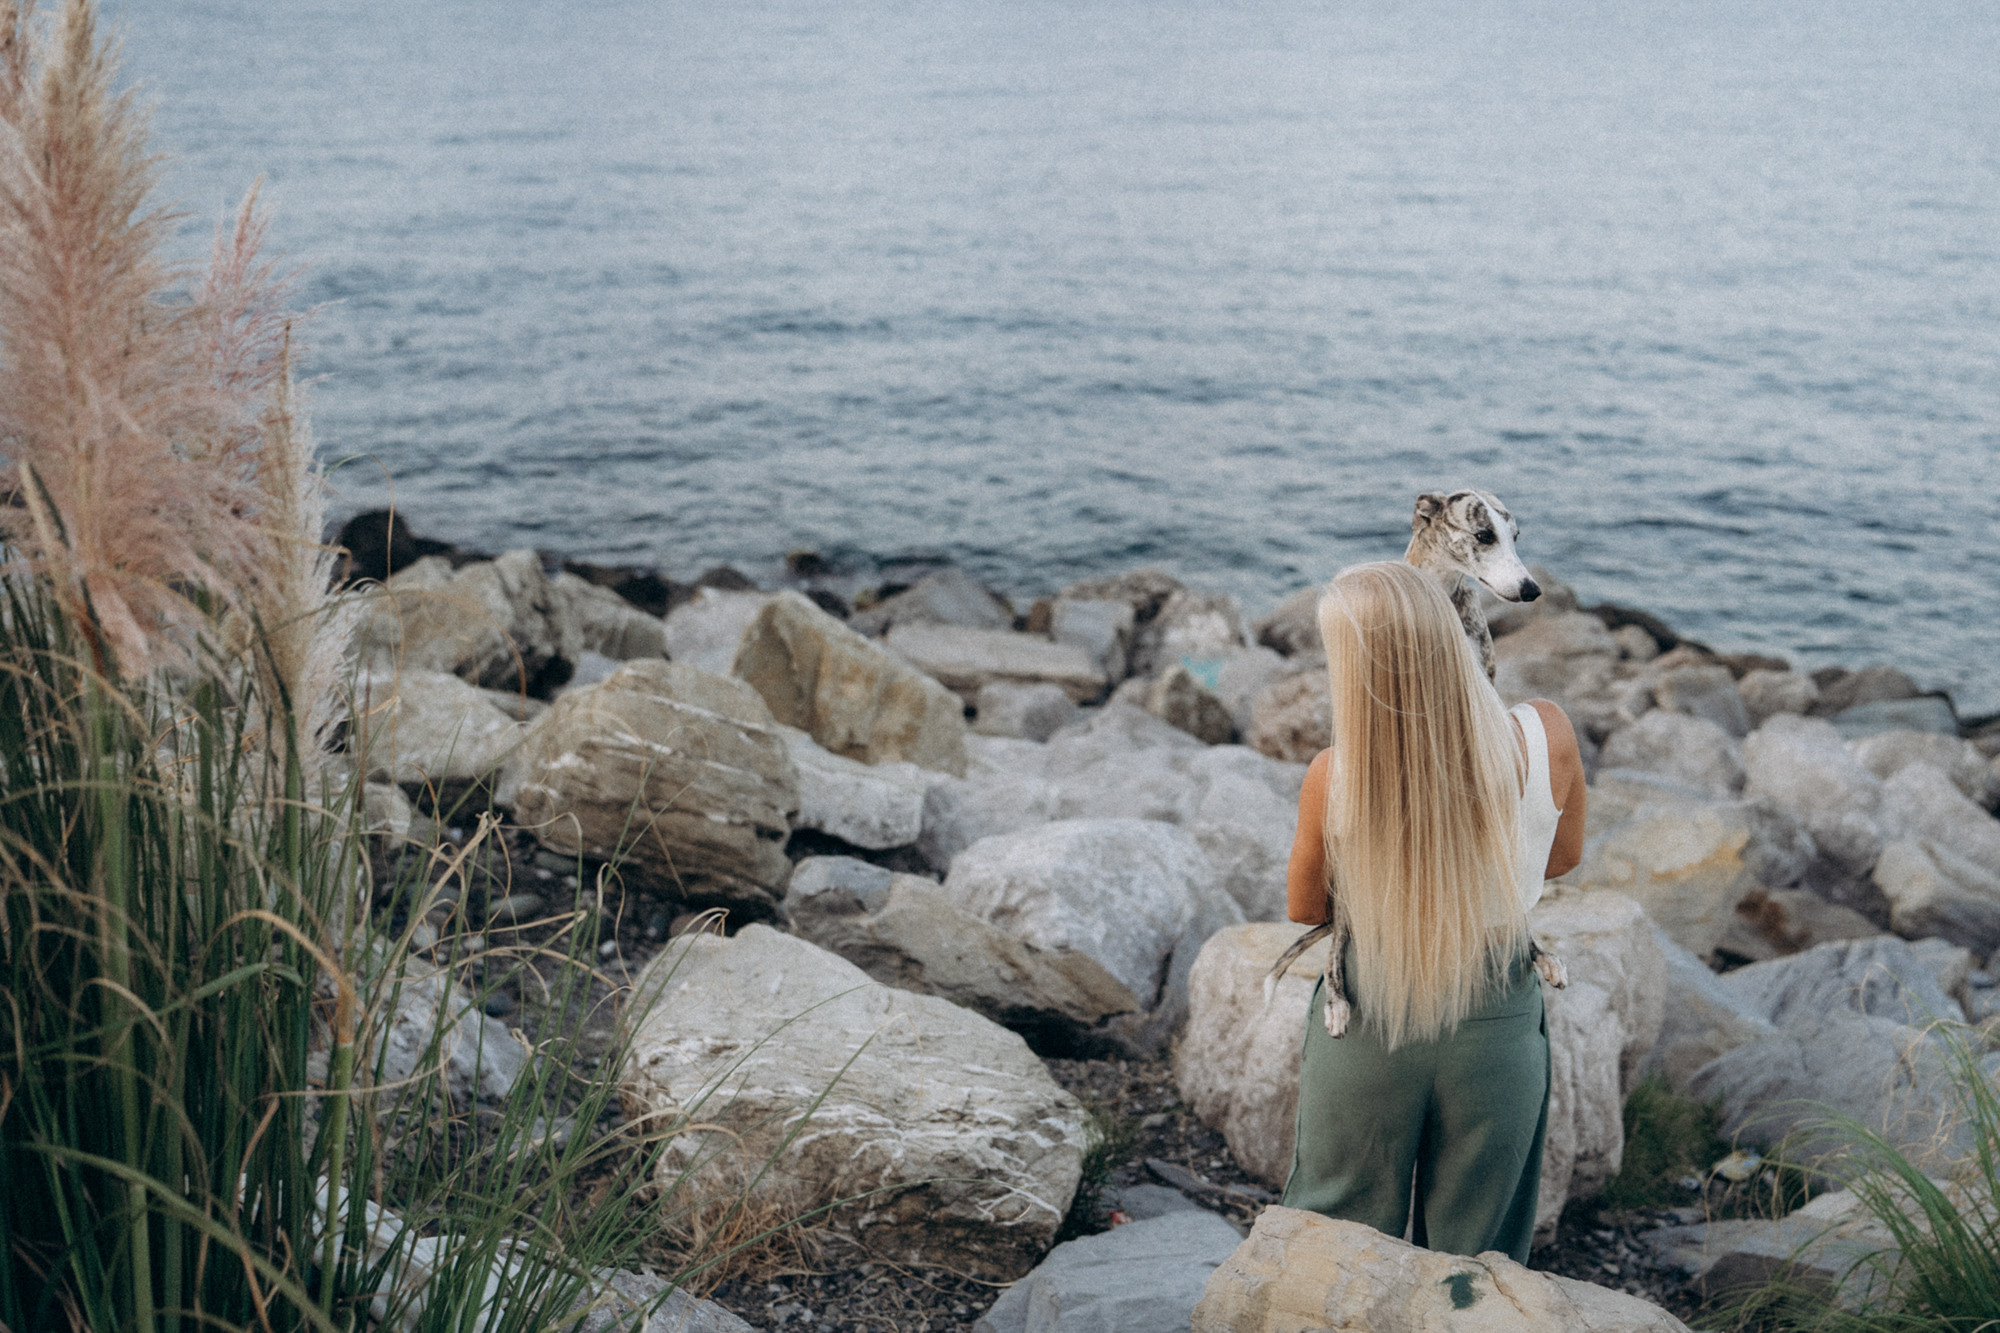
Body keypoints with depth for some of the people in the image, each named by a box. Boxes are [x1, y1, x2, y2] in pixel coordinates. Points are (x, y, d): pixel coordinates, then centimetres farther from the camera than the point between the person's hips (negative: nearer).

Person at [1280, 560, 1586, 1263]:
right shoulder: (1545, 737, -21)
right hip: (1497, 1022, 1)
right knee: (1473, 1259, 22)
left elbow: (1304, 911, -5)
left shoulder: (1333, 778, -25)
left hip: (1367, 1026, -1)